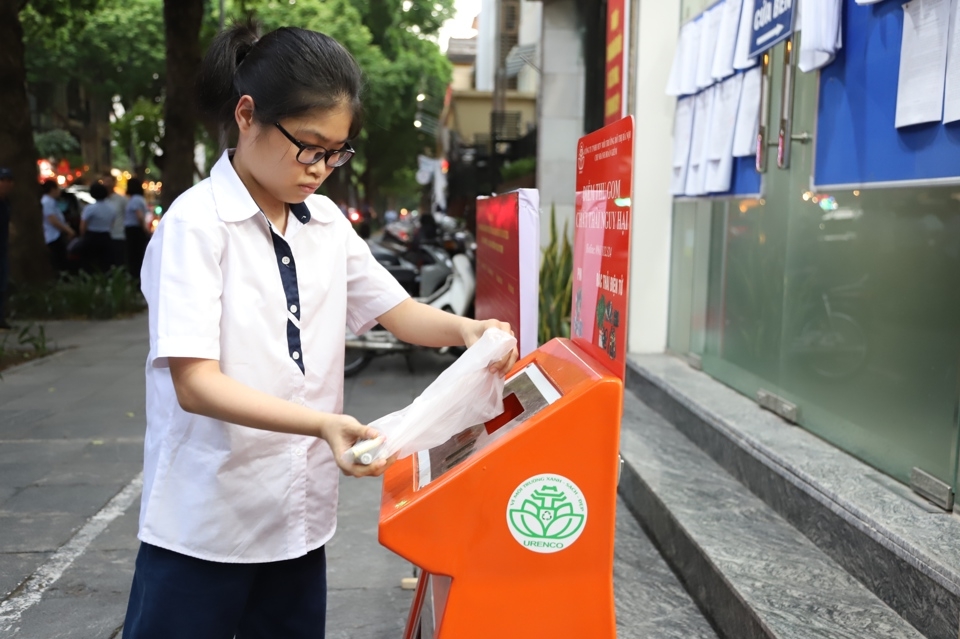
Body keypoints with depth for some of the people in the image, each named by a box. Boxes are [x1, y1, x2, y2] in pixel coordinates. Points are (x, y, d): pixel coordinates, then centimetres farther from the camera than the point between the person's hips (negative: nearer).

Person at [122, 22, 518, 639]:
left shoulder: (327, 221, 4)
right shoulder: (197, 222, -15)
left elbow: (398, 311, 11)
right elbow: (195, 383, -21)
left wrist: (466, 329, -10)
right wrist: (323, 423, -33)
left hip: (300, 516, 6)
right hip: (205, 524, -5)